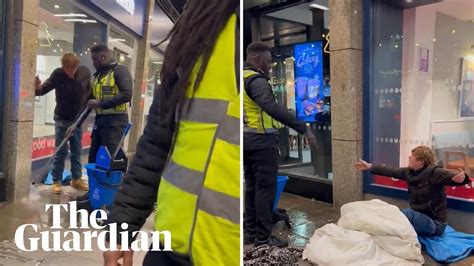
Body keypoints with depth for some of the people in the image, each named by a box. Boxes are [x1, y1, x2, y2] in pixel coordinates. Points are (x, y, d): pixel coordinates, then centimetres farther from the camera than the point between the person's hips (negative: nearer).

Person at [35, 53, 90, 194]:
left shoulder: (85, 72, -10)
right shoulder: (57, 74, -15)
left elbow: (89, 91, 3)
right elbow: (44, 89, -17)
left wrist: (88, 106, -3)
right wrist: (37, 88, -37)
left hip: (78, 119, 2)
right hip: (61, 119, -2)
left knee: (76, 151, 12)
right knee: (61, 152, 1)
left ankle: (76, 179, 24)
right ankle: (56, 181, 12)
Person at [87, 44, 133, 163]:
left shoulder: (120, 70, -6)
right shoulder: (98, 74, 20)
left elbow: (127, 94, -20)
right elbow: (91, 100, 25)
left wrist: (100, 103, -19)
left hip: (115, 121, -8)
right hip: (99, 120, 9)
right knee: (93, 158, 11)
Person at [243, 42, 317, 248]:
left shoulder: (244, 78, 14)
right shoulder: (256, 80, -16)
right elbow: (273, 108, -30)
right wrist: (304, 128, -31)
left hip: (248, 140, 10)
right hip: (261, 141, -10)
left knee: (252, 187, 16)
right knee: (265, 188, -2)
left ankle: (250, 232, 24)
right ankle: (263, 237, 6)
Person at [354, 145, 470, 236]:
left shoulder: (434, 172, -19)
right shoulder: (409, 172, 2)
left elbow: (451, 176, -33)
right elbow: (391, 171, 12)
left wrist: (461, 178, -56)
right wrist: (369, 167, 16)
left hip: (435, 223, -7)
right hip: (419, 218, 7)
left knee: (406, 213, -32)